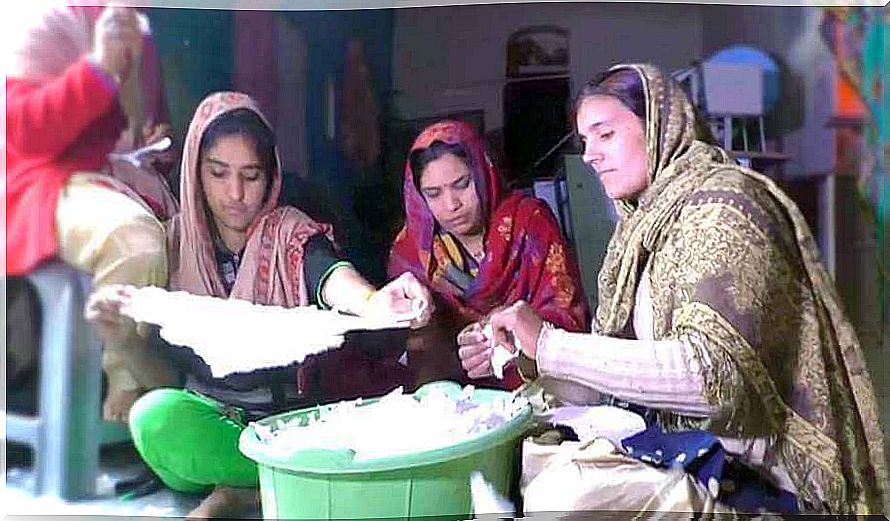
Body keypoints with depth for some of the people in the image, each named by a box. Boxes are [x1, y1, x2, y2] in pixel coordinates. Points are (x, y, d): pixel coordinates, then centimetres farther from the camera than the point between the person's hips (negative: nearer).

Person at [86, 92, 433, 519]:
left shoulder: (290, 232, -3)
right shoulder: (176, 240, 4)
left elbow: (331, 277, -26)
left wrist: (373, 302, -51)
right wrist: (113, 318, -25)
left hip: (289, 411, -1)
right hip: (207, 411, 2)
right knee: (155, 414, -32)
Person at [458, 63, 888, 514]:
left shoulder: (721, 203, -13)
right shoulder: (645, 222, 10)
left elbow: (714, 374, -25)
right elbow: (620, 353, 8)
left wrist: (549, 345, -24)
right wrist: (520, 357, -4)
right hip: (684, 457, 7)